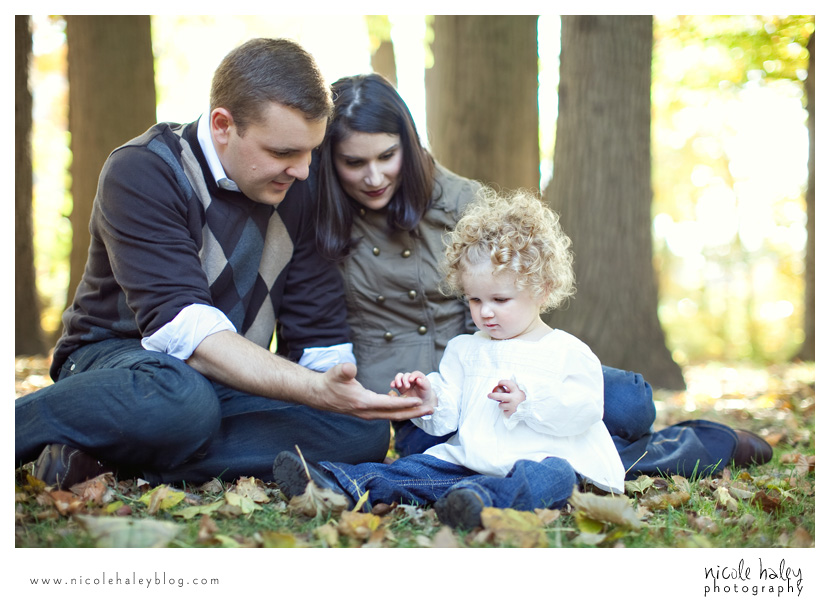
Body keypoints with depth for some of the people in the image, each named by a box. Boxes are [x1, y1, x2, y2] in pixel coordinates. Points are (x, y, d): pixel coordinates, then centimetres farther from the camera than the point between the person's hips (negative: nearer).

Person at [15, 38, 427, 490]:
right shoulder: (142, 172, -17)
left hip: (234, 381, 6)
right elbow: (180, 326, -29)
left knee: (365, 431, -24)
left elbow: (320, 334, 4)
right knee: (182, 399, -42)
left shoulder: (296, 190, 1)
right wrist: (318, 390, -39)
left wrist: (344, 394, -16)